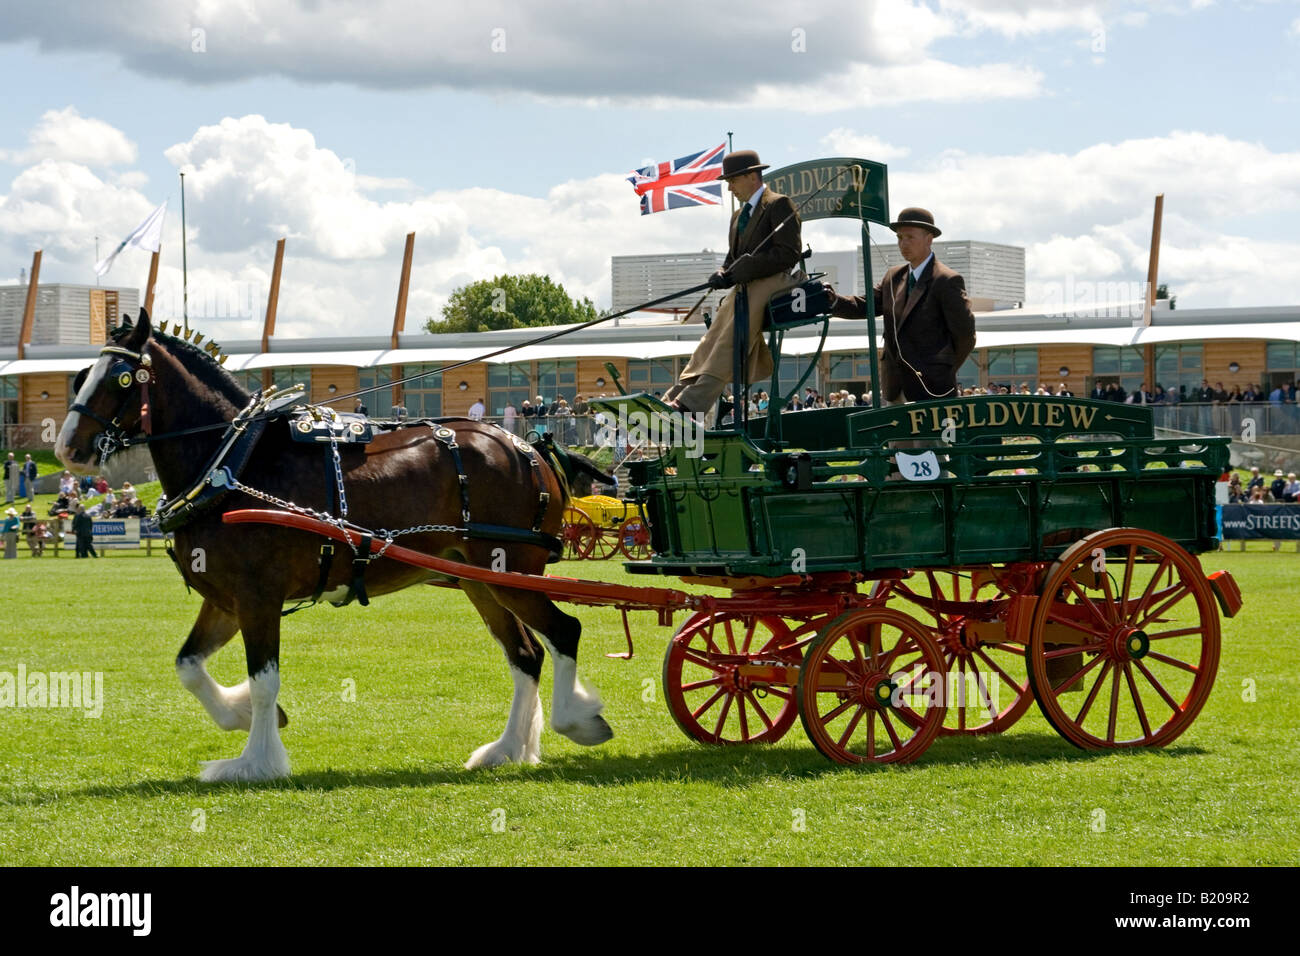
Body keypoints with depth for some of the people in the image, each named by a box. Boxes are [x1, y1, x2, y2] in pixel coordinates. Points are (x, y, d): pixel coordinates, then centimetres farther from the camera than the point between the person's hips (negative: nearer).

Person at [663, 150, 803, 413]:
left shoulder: (779, 205, -3)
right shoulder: (740, 215, 26)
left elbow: (789, 253, -13)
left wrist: (743, 270, -18)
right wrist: (724, 273, -1)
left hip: (771, 283, -9)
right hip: (745, 287, 9)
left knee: (729, 341, -25)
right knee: (712, 340, -5)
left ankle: (693, 402, -34)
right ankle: (676, 400, -13)